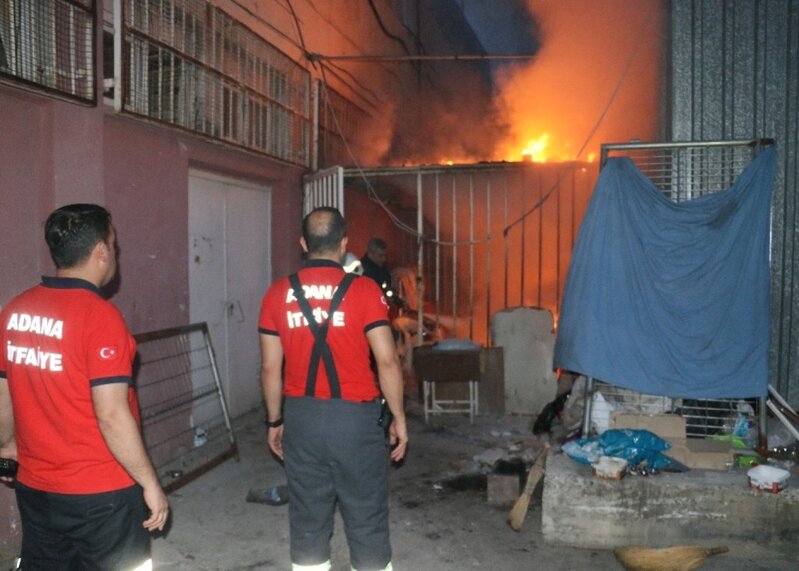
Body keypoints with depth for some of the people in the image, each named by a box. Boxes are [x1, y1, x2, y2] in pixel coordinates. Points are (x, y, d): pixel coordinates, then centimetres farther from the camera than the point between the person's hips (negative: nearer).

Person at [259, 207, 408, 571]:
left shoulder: (277, 294, 0)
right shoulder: (363, 290, -9)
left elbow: (270, 368, 3)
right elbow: (386, 361, -10)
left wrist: (275, 421, 14)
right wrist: (398, 417, 0)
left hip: (302, 417, 3)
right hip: (355, 417, -3)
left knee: (308, 520, 14)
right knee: (366, 520, 10)